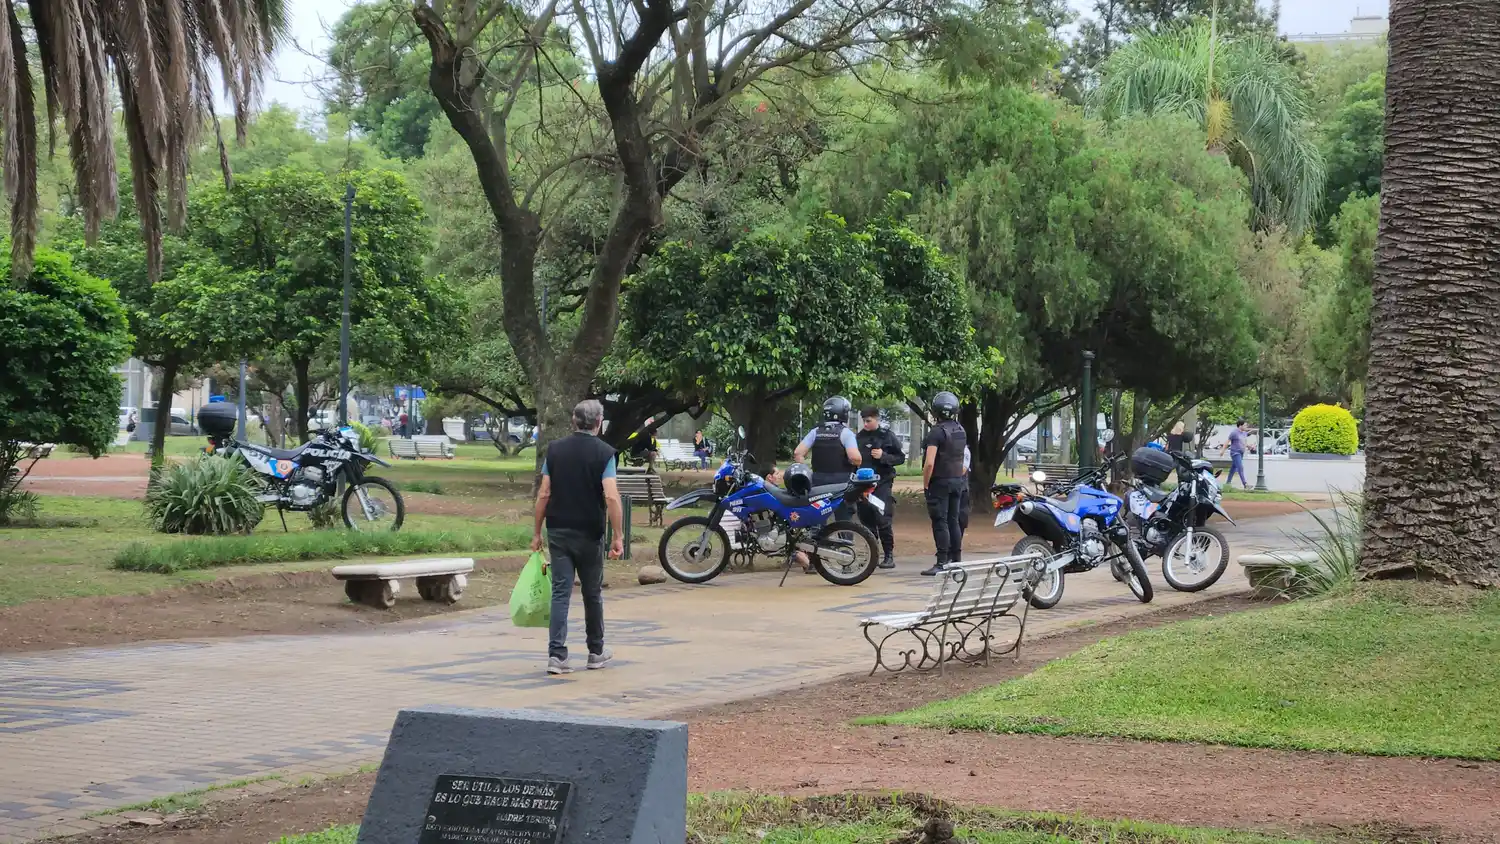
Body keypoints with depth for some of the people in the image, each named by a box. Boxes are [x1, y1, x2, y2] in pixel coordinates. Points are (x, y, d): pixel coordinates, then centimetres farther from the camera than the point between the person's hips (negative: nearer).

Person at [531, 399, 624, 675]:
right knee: (592, 593, 13)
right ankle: (596, 652, 25)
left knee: (560, 593, -1)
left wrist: (537, 532, 8)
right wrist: (617, 536, -12)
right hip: (589, 533, -2)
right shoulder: (604, 453, -7)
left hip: (558, 531, 2)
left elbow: (544, 494, 1)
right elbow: (611, 497, -16)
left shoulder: (555, 449, 2)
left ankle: (557, 655, -11)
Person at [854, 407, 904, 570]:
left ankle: (889, 556, -7)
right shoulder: (859, 437, 11)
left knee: (883, 520, -12)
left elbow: (900, 458, -1)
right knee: (867, 520, 6)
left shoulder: (888, 436, -1)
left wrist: (883, 456, -15)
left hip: (882, 483, -5)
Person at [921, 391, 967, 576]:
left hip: (940, 482, -8)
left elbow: (929, 462, -22)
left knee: (940, 522, -7)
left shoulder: (937, 432, -16)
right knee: (953, 521, 13)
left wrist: (925, 484, -12)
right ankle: (956, 560, 16)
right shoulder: (961, 431, 10)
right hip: (958, 481, 8)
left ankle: (942, 563, -10)